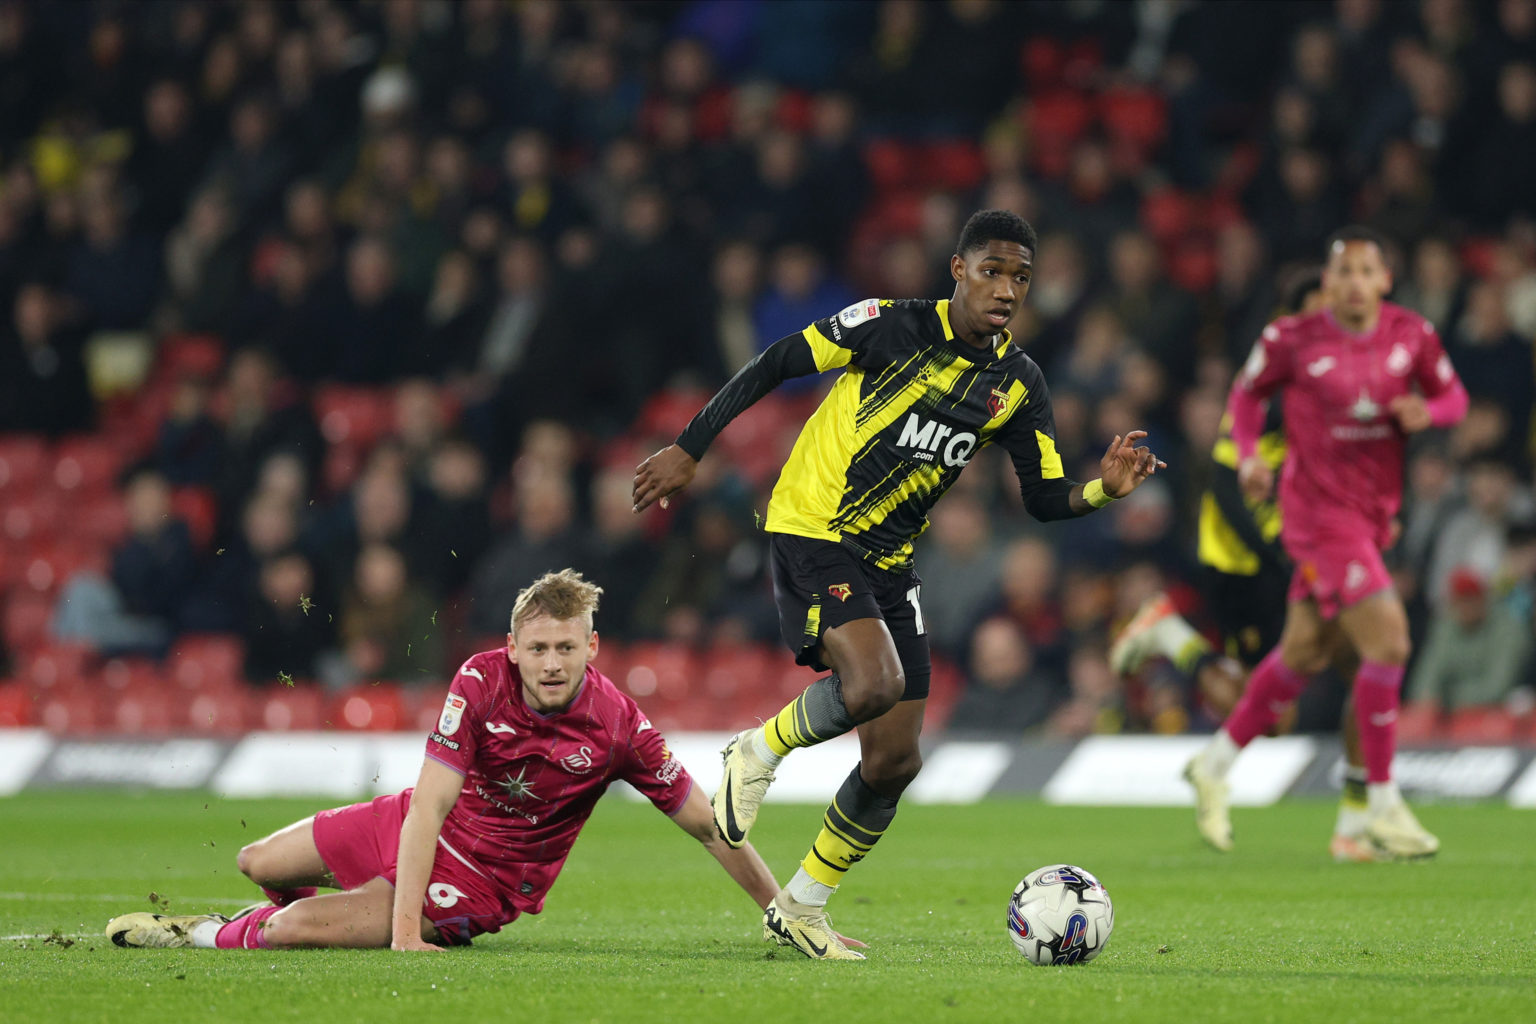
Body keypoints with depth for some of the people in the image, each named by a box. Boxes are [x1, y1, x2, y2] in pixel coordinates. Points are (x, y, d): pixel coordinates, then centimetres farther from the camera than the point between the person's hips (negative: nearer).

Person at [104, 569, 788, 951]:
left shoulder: (620, 727, -24)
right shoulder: (482, 680, -21)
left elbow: (710, 827, -13)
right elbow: (428, 807, -25)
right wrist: (403, 933, -33)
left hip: (477, 885, -3)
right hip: (416, 829, 3)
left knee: (288, 930, -19)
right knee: (257, 864, 18)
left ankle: (215, 938, 17)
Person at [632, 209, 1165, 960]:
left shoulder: (1019, 385, 3)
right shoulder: (893, 327, -12)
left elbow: (1045, 499, 5)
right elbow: (775, 365, -5)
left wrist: (1102, 489, -17)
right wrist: (688, 449, -5)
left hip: (888, 562, 6)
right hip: (810, 528, -6)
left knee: (894, 759, 3)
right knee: (874, 683, -31)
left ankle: (801, 908, 21)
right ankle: (760, 752, -2)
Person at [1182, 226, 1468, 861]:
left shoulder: (1412, 335, -1)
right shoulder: (1293, 340, -10)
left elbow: (1453, 395, 11)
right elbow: (1247, 392, 6)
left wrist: (1428, 411, -12)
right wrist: (1249, 455, -9)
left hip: (1374, 514, 6)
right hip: (1319, 513, -6)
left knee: (1304, 653, 15)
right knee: (1389, 641, -17)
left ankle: (1216, 765, 35)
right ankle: (1382, 808, -7)